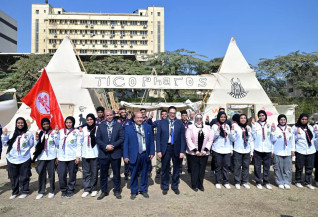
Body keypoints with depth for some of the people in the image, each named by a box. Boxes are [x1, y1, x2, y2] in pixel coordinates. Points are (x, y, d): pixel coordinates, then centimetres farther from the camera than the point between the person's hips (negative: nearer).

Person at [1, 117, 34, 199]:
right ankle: (14, 192, 26)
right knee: (13, 176, 12)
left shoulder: (28, 133, -1)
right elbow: (5, 143, 12)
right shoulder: (12, 134, 11)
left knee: (24, 176, 4)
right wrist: (4, 135, 2)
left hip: (24, 159, -4)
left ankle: (25, 191, 17)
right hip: (12, 159, 4)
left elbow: (31, 145, -1)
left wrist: (28, 137, -12)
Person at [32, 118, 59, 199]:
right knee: (41, 174, 5)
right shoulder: (40, 133, 8)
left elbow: (57, 144, -5)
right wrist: (37, 140, -7)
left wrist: (55, 135, -16)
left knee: (51, 174, 4)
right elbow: (37, 146, 12)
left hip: (51, 157, -2)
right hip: (41, 157, 3)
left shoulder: (53, 132, 0)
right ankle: (41, 192, 16)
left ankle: (52, 191, 16)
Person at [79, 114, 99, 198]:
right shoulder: (84, 129, 9)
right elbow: (81, 141, 11)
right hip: (85, 154, 3)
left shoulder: (97, 128, -2)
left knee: (94, 172, 3)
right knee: (86, 172, 7)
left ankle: (94, 189, 17)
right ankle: (86, 189, 17)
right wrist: (80, 133, -1)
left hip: (94, 154, -3)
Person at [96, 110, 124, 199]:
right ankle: (104, 191, 24)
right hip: (103, 153, 1)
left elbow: (121, 138, -4)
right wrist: (105, 146, -14)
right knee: (103, 174, 9)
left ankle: (117, 191, 23)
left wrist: (113, 146, -15)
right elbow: (98, 139, 0)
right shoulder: (100, 126, 8)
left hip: (115, 153, -1)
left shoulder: (119, 126, 3)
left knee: (116, 173, 8)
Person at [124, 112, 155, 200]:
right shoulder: (128, 128, 0)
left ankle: (143, 190, 30)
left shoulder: (148, 127, 6)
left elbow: (151, 141, 6)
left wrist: (152, 152, -1)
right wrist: (126, 156, -6)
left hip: (145, 155, 2)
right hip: (134, 155, -2)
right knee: (134, 174, 8)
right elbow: (125, 143, -2)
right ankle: (134, 191, 25)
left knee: (144, 174, 13)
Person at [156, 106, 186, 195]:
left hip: (176, 149, 1)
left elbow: (182, 138, 0)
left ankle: (175, 187, 31)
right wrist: (158, 150, -6)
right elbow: (158, 137, 0)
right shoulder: (162, 123, 1)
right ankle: (165, 187, 28)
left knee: (176, 169, 13)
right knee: (165, 169, 9)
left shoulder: (180, 123, 1)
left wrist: (182, 151, -6)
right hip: (165, 148, 0)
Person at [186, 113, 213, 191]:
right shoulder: (190, 127, 0)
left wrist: (205, 150, -7)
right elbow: (188, 139, -7)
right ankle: (195, 185, 17)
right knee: (194, 170, 3)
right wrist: (195, 150, -12)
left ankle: (200, 185, 23)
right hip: (193, 153, -2)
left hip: (204, 153, 2)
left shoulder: (207, 128, 8)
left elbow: (210, 139, 4)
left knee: (202, 170, 8)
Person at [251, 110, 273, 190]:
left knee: (267, 166, 8)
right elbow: (254, 136, -6)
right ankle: (258, 182, 13)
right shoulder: (255, 124, 3)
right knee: (257, 166, 1)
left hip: (267, 149, 2)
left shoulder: (269, 125, 10)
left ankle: (266, 182, 20)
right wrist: (253, 126, -11)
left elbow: (272, 138, 12)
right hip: (257, 149, -2)